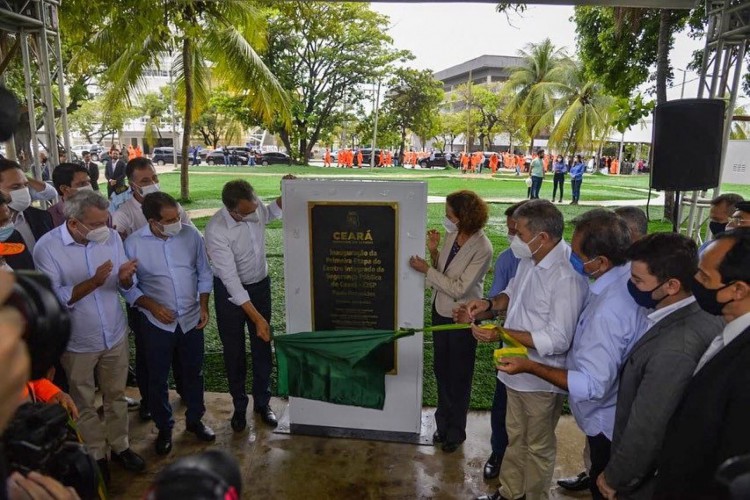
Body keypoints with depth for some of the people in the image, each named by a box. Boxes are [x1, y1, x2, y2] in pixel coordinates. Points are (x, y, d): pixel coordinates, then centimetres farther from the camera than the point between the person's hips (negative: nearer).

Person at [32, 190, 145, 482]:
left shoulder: (112, 237, -9)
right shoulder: (47, 247, -18)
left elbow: (126, 288, -4)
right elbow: (54, 299, -21)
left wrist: (125, 278, -27)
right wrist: (94, 282, -33)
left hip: (115, 335, 3)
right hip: (77, 342, -2)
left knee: (116, 395, 19)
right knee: (84, 402, 17)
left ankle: (119, 446, 39)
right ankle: (96, 455, 36)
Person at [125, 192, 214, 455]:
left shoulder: (191, 234, -9)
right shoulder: (133, 243, -13)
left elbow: (204, 272, 1)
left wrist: (204, 306, -3)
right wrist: (152, 306, -16)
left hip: (192, 319, 2)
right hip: (157, 322, -1)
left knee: (194, 373, 17)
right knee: (158, 379, 13)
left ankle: (195, 420, 39)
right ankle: (164, 428, 35)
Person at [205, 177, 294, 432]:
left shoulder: (255, 205, -15)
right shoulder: (216, 230, -30)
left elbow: (270, 214, 12)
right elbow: (230, 279, -29)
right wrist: (257, 318, -30)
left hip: (260, 284, 4)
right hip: (230, 291, -4)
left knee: (262, 346, 12)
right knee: (234, 351, 10)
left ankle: (262, 401, 31)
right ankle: (239, 405, 31)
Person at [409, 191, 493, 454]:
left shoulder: (482, 248, -24)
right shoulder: (452, 235, -5)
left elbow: (459, 289, -25)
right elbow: (442, 271, 4)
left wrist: (426, 269, -22)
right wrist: (433, 252, -13)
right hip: (440, 312, 6)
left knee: (459, 377, 13)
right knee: (441, 372, 20)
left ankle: (456, 431, 34)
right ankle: (443, 424, 41)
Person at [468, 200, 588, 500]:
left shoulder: (567, 277, -30)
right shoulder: (529, 259, -5)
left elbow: (557, 341, -29)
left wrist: (501, 334, -31)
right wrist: (489, 304, -7)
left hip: (541, 378, -8)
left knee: (538, 446, 17)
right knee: (515, 436, 27)